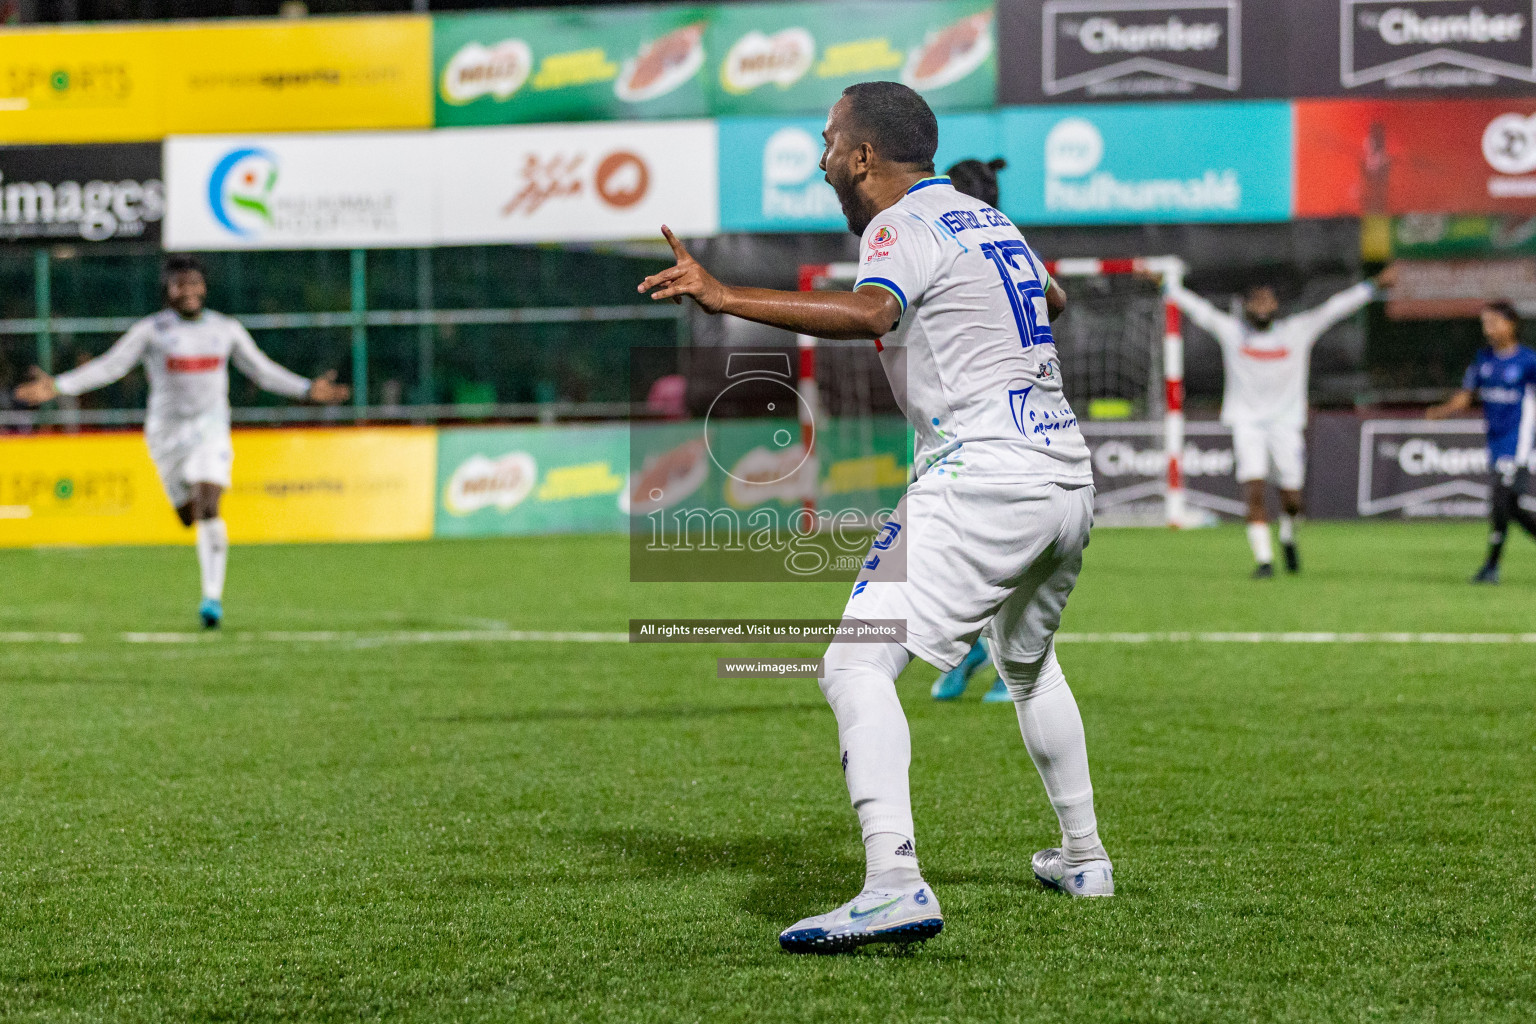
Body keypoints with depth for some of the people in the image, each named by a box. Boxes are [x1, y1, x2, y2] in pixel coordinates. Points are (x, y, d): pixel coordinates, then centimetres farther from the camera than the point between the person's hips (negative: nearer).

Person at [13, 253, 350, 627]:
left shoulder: (226, 329, 4)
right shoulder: (151, 330, -3)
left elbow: (263, 371, 13)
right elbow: (108, 366, -6)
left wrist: (308, 389, 5)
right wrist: (57, 387, -16)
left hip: (211, 428, 0)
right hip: (167, 431, 0)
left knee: (208, 508, -20)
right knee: (190, 516, 7)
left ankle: (213, 596, -22)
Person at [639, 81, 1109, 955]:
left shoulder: (903, 227, -5)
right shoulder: (990, 220, 21)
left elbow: (869, 313, -28)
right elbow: (1051, 297, 42)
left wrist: (727, 297, -32)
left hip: (982, 480, -9)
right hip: (1070, 478, 9)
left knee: (858, 666, -17)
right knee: (1028, 665, 32)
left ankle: (896, 883, -34)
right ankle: (1084, 857, 42)